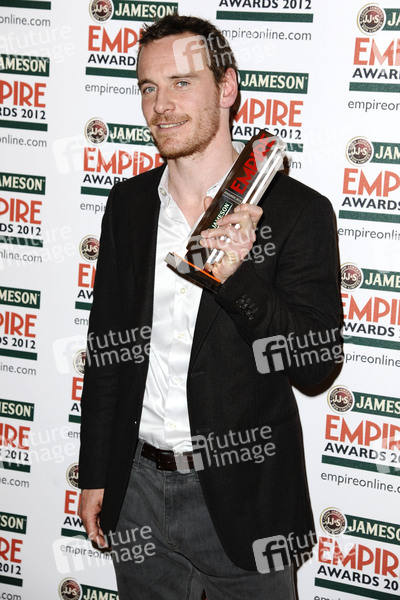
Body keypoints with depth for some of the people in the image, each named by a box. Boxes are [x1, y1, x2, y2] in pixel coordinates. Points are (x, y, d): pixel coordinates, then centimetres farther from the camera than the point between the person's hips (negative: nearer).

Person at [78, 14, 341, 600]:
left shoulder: (299, 211, -11)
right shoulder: (127, 203, 3)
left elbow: (317, 364, -13)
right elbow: (105, 345, 9)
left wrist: (236, 277, -28)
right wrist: (95, 475, 10)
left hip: (242, 501, -3)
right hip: (137, 486, 4)